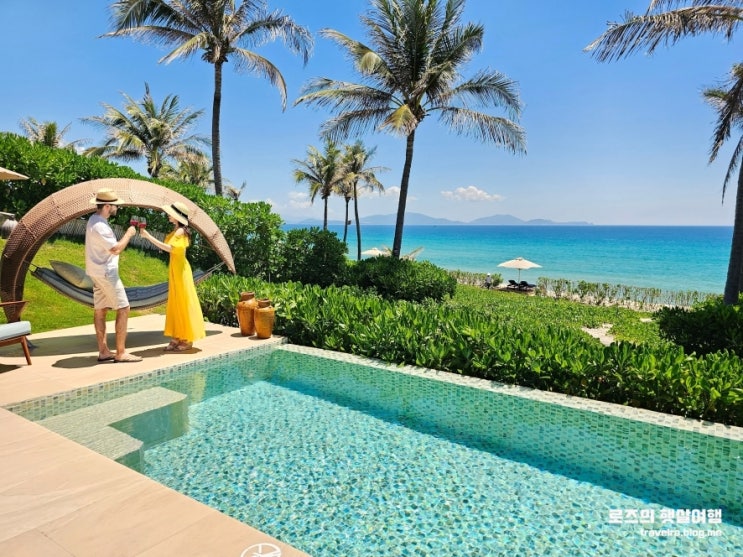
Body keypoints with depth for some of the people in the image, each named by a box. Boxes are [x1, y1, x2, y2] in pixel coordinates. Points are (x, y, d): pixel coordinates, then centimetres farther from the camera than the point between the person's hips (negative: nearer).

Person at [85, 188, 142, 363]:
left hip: (99, 272, 10)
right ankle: (120, 353, -5)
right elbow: (116, 249, -24)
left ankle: (103, 351, 16)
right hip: (106, 273, -10)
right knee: (123, 309, -7)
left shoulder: (95, 220, 10)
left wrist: (127, 234, 5)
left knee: (100, 310, 10)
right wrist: (128, 234, -12)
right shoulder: (99, 226, -22)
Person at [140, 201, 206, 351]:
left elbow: (169, 248, -27)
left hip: (180, 269, -10)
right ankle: (177, 338, 18)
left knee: (183, 302, -3)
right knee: (175, 303, 11)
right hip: (174, 268, 10)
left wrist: (149, 236, -25)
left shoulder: (180, 231, -15)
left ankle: (187, 340, 6)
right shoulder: (176, 231, 12)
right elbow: (169, 247, 6)